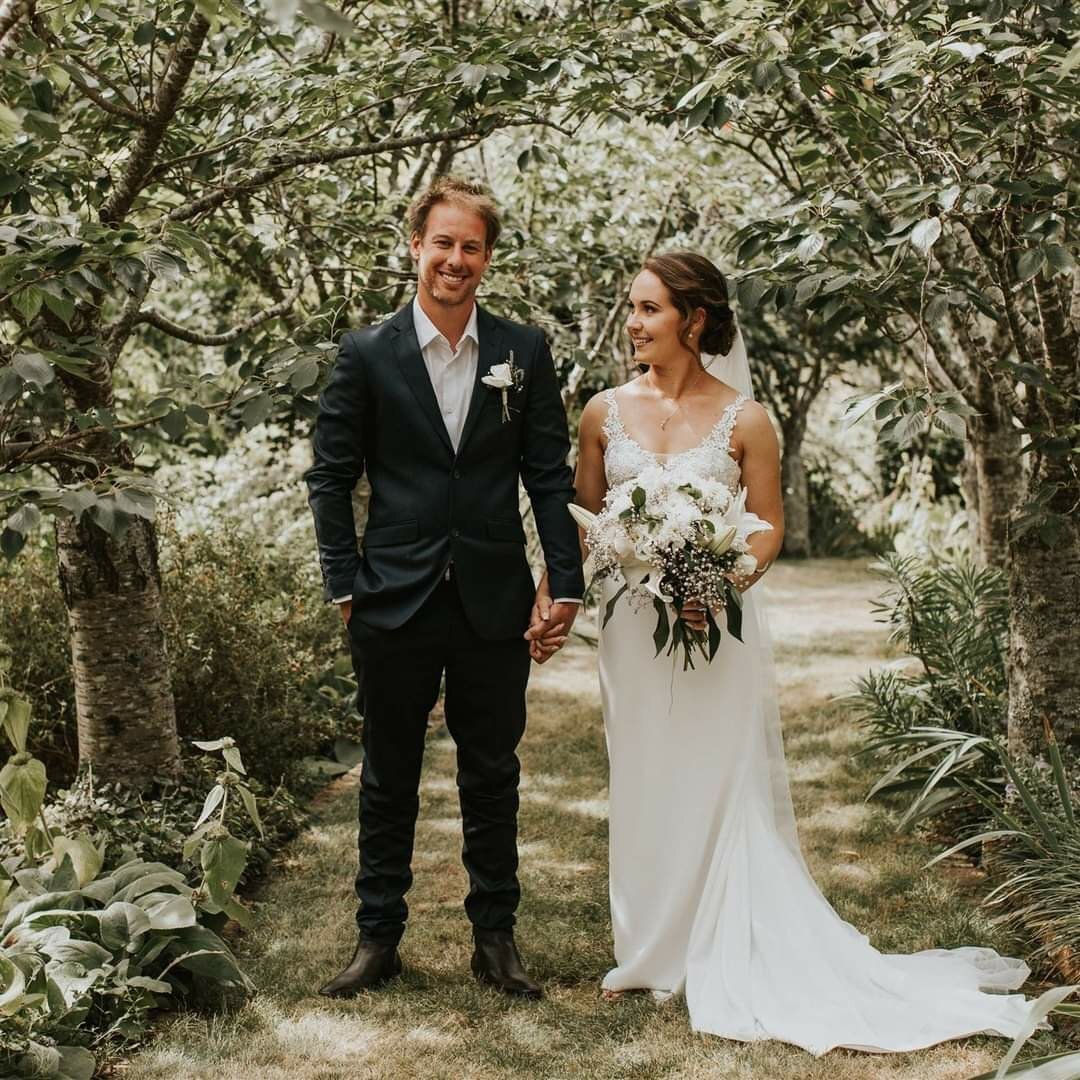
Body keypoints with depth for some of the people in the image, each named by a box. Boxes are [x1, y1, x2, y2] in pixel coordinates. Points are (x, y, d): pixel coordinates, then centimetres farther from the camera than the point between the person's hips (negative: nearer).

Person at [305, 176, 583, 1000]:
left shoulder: (525, 351, 2)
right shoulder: (367, 354, -1)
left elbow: (550, 476, 2)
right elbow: (331, 477, 2)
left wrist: (566, 587, -3)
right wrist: (345, 585, -4)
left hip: (495, 603, 1)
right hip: (395, 603, -1)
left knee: (492, 777, 12)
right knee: (389, 779, 11)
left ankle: (495, 935, 26)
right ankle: (379, 937, 24)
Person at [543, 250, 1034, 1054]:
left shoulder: (743, 419, -6)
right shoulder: (606, 412, 2)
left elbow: (770, 529, -3)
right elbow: (583, 518, 8)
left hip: (715, 626, -3)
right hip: (632, 626, 3)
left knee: (717, 790, 4)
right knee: (642, 787, 10)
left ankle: (727, 960, 18)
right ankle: (653, 951, 25)